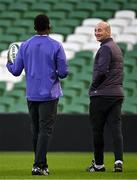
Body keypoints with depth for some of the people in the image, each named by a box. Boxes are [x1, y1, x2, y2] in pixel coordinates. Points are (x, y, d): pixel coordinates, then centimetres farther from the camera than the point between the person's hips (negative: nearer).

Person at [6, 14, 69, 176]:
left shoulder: (25, 46, 2)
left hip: (31, 94, 4)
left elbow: (16, 71, 4)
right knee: (45, 130, -5)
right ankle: (38, 165, -15)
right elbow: (63, 72, -9)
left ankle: (42, 165, 18)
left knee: (36, 130, 13)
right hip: (49, 95, -4)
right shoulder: (55, 46, -7)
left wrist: (8, 63, 25)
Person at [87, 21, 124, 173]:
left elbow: (102, 71, -20)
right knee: (116, 128, 1)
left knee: (97, 130, 1)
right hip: (117, 94, 8)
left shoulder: (105, 48, -11)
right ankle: (118, 161, -12)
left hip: (102, 95, -8)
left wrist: (93, 87, -8)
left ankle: (98, 164, 5)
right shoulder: (117, 48, 20)